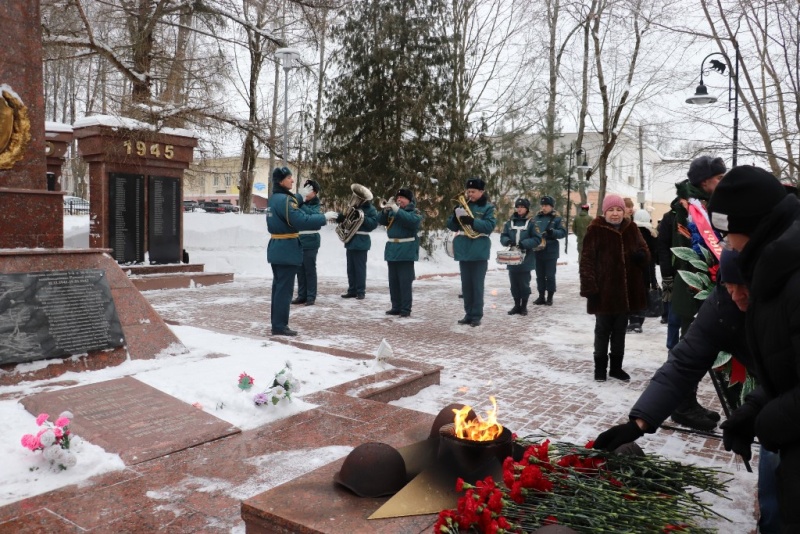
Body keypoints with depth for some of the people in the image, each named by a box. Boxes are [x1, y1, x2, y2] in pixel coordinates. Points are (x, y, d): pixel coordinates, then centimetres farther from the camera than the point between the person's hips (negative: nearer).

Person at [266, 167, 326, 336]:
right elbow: (301, 220, -26)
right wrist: (323, 218, -19)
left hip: (276, 247, 10)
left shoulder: (274, 198, 13)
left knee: (278, 286, 14)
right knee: (285, 288, -4)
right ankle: (280, 326, 0)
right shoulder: (284, 199, -18)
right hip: (287, 249, -10)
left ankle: (276, 323, 21)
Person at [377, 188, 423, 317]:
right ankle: (396, 307, 16)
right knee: (393, 281, 9)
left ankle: (406, 309, -3)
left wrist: (397, 210, -24)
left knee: (405, 281, -6)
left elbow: (412, 221, -23)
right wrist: (386, 210, -8)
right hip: (392, 250, 7)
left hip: (406, 251, -6)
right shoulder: (392, 211, 17)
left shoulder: (415, 212, -1)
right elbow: (381, 221, 9)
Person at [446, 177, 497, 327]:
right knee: (466, 285, 9)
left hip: (479, 251, -5)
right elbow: (452, 226, 9)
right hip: (464, 250, 5)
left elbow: (489, 226, -14)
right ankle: (468, 314, 17)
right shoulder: (463, 206, 12)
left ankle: (477, 316, 2)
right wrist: (455, 216, -11)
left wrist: (472, 221, -25)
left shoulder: (488, 207, 0)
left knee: (477, 285, -3)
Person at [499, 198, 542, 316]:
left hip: (525, 259, -4)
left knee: (524, 283, 3)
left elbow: (537, 239, -7)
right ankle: (517, 305, 21)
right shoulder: (509, 222, 8)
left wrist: (524, 244, -21)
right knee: (514, 283, 10)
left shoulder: (531, 223, -3)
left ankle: (524, 306, 15)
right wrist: (508, 241, -16)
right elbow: (503, 237, 6)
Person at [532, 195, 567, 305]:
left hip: (551, 252, -4)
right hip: (538, 251, 4)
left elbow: (563, 232, -6)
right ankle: (541, 296, 19)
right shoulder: (537, 218, 9)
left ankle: (550, 297, 12)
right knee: (540, 275, 10)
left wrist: (553, 232, -24)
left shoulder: (556, 218, -1)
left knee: (550, 275, 2)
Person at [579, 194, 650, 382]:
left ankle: (616, 367, 27)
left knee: (620, 331, 15)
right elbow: (587, 260, -12)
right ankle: (600, 367, 20)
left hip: (626, 290, 5)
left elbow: (644, 251, 15)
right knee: (603, 331, 7)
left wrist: (641, 255, -11)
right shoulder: (596, 230, -9)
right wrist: (590, 287, -18)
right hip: (603, 290, -5)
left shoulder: (630, 229, 6)